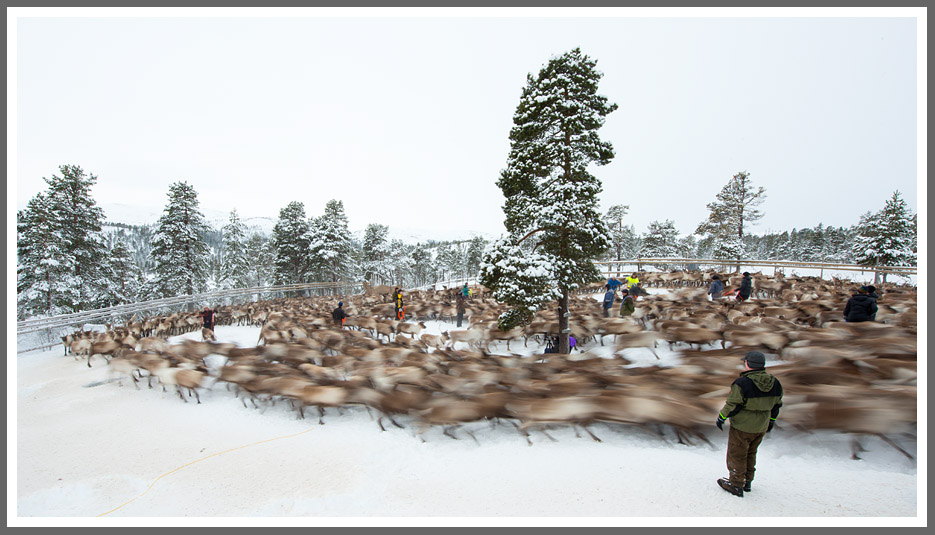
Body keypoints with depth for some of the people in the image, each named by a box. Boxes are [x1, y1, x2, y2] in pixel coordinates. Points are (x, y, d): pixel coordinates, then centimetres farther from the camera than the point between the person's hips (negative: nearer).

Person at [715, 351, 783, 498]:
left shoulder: (742, 383, -25)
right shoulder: (775, 384, -3)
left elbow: (732, 405, -20)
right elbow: (776, 405, 10)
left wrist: (721, 417, -5)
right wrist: (771, 422, 26)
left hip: (742, 427, -7)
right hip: (761, 428, 7)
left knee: (736, 455, 9)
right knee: (750, 454, 23)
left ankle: (736, 485, 18)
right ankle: (747, 482, 34)